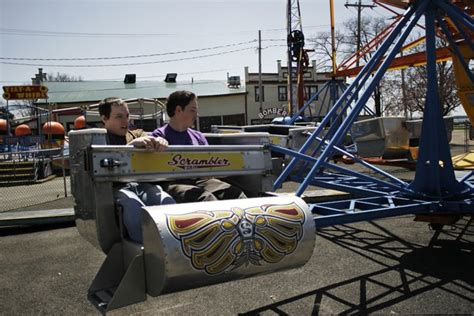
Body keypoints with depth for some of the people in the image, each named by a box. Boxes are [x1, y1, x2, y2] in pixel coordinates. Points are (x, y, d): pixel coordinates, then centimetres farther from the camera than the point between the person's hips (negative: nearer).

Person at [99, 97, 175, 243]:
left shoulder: (137, 134, 29)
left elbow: (152, 142, 8)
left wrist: (160, 141, -17)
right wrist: (132, 144, -20)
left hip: (143, 183, 3)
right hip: (117, 187, -3)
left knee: (170, 203, -29)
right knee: (135, 207, -38)